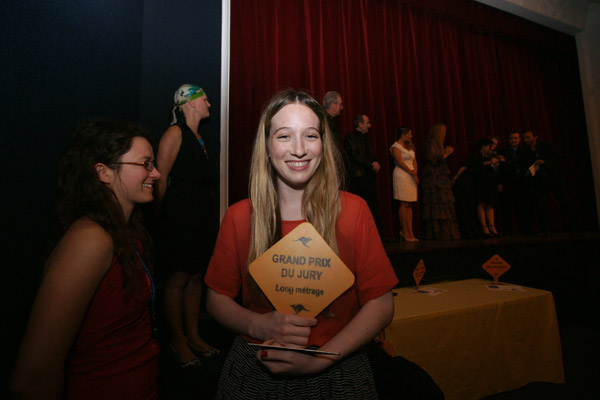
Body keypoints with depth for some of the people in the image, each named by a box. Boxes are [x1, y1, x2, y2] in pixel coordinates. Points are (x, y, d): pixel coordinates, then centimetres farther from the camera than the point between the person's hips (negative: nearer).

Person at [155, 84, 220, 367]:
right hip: (180, 215, -8)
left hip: (204, 215, 8)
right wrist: (166, 213, -7)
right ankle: (178, 341, 18)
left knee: (196, 276, 12)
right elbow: (161, 177, -10)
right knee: (179, 278, 1)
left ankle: (193, 336, 25)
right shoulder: (175, 133, -5)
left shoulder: (204, 139, 19)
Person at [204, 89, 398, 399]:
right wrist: (258, 325, -19)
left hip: (336, 374, 0)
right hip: (253, 373, 1)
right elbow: (217, 298, 0)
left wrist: (319, 359, -19)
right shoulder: (239, 217, -8)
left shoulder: (353, 211, -12)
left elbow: (381, 303, -9)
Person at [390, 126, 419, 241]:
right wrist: (412, 173, -13)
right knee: (404, 204, -8)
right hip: (402, 175, -8)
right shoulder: (395, 147, -4)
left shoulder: (409, 146, 21)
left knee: (410, 205, 5)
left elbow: (414, 160, 16)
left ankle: (410, 232, 6)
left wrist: (415, 173, 0)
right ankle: (405, 232, -4)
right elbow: (400, 163, -13)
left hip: (411, 176, 8)